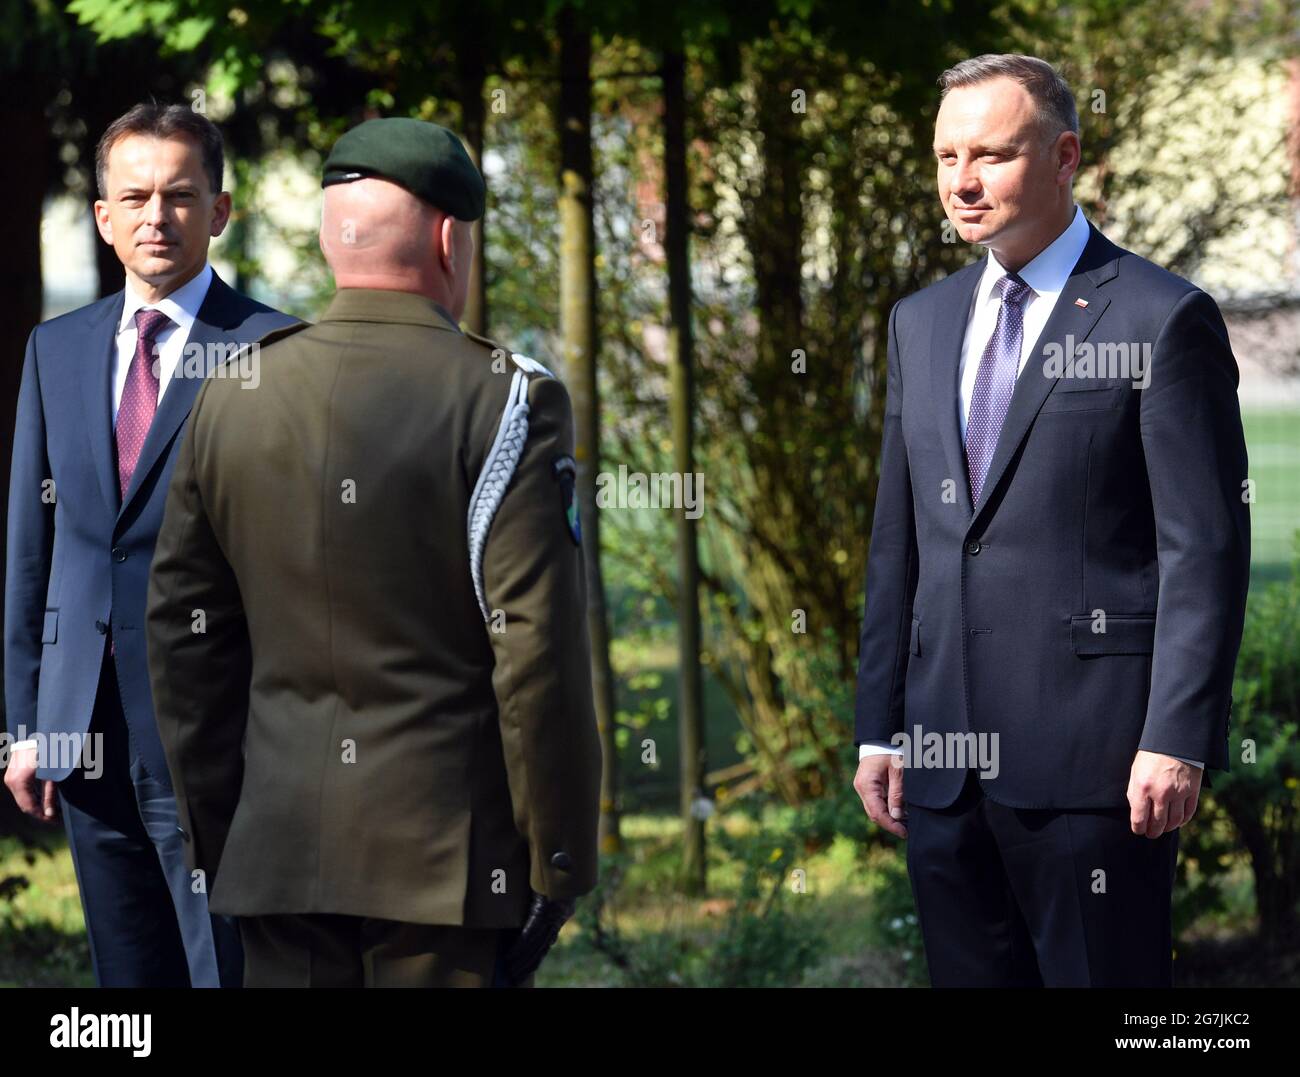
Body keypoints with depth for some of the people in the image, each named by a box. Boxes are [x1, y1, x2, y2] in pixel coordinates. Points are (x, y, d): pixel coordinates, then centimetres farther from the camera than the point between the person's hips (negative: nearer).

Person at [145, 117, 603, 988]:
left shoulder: (232, 399, 7)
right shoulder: (505, 401, -8)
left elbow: (184, 640, 11)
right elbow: (539, 649, -11)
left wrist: (214, 842, 19)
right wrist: (559, 864, -4)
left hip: (277, 852, 5)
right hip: (451, 852, -4)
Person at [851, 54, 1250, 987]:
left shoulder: (1165, 319, -4)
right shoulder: (922, 323, 16)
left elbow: (1206, 550, -8)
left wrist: (1176, 741, -14)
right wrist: (880, 729, 12)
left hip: (1092, 757, -6)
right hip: (947, 757, 6)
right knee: (969, 976, 9)